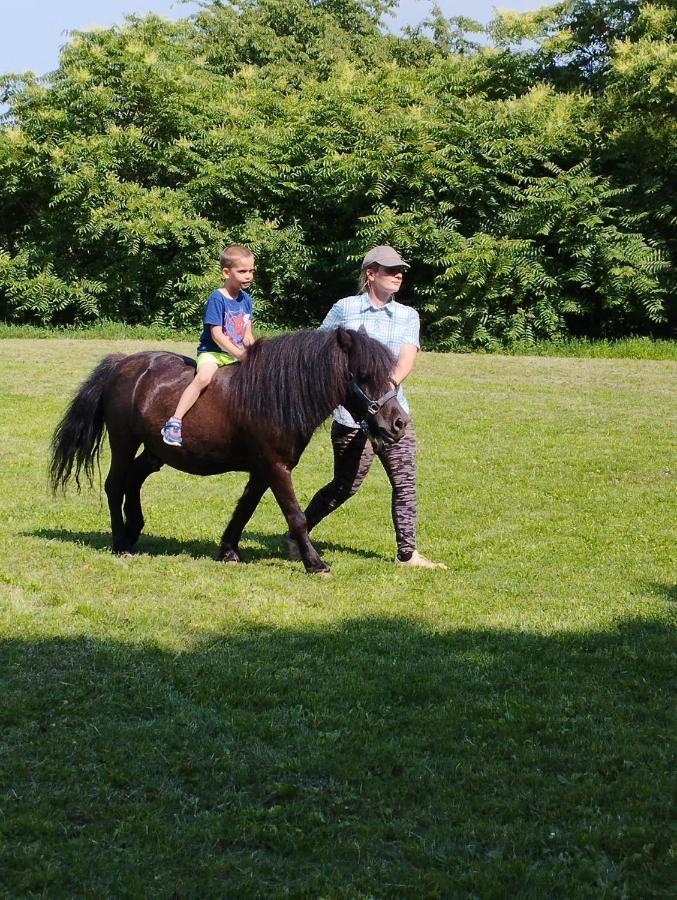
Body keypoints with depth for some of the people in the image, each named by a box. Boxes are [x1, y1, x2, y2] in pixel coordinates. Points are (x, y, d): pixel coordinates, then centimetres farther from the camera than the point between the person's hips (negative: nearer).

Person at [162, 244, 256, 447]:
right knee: (203, 377, -33)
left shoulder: (246, 299, 8)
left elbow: (247, 331, 13)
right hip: (213, 351, -7)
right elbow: (217, 334, -18)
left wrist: (250, 343, -9)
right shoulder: (217, 299, -13)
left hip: (238, 352, 7)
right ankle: (174, 423, -33)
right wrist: (239, 354, -22)